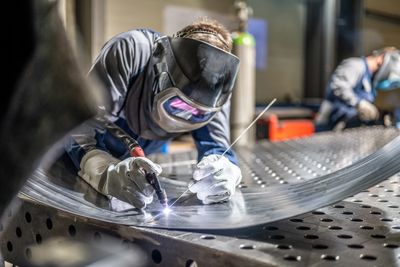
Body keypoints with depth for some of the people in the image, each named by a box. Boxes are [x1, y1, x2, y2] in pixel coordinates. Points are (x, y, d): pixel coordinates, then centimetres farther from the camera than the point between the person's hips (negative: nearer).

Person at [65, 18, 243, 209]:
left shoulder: (214, 84, -22)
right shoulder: (131, 52, -34)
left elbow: (216, 145, -23)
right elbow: (79, 128, -36)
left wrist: (223, 174, -46)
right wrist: (107, 173, -55)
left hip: (131, 161, 4)